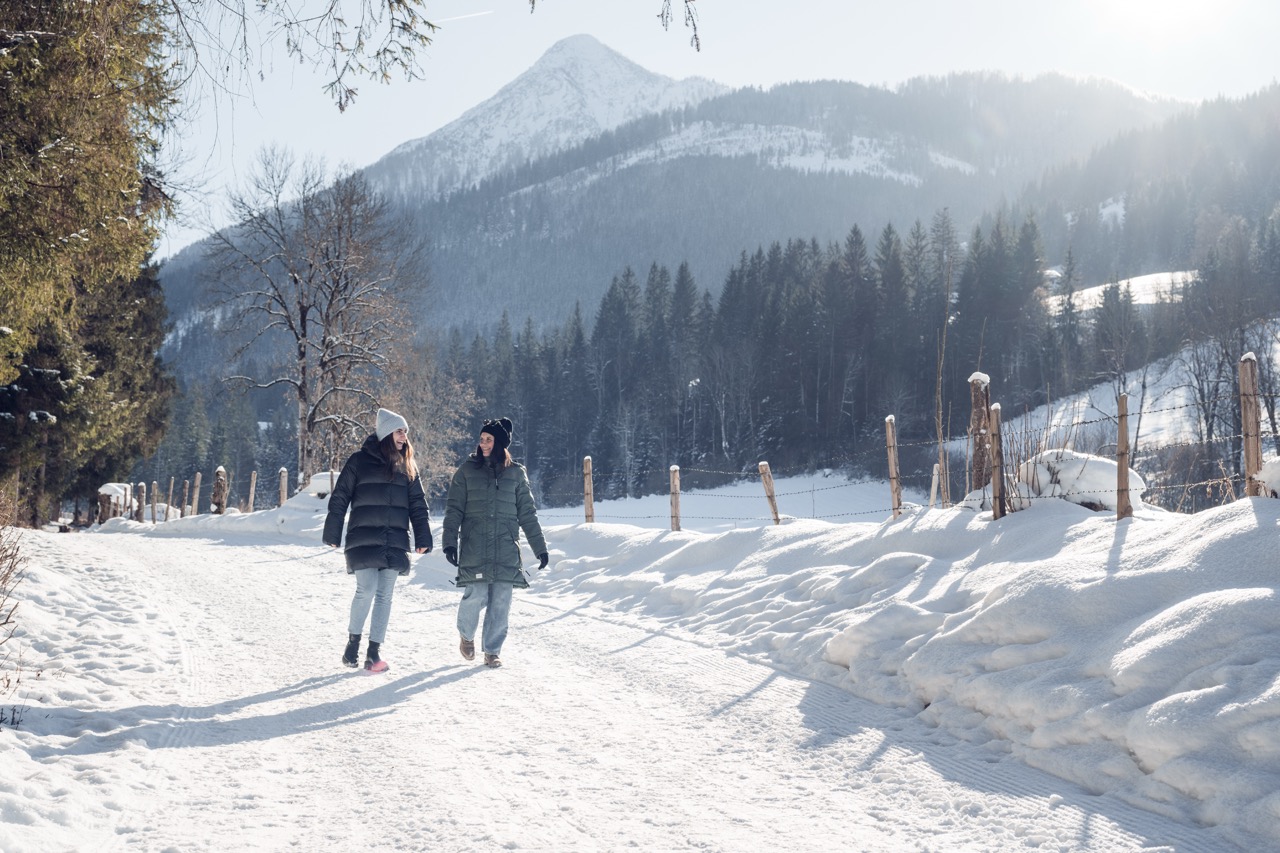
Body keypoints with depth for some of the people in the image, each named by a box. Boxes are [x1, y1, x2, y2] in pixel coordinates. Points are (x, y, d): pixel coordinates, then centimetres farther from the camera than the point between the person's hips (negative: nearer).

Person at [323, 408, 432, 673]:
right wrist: (332, 534, -1)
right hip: (364, 539, -4)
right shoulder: (360, 461, 1)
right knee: (366, 590, -13)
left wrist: (423, 538, 5)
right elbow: (339, 498, 2)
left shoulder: (407, 466, 13)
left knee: (384, 595, 2)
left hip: (394, 542, 4)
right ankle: (353, 642, 8)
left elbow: (418, 504, 13)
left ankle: (374, 652, 7)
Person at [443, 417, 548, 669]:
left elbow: (527, 513, 12)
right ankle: (467, 636, 20)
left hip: (506, 547, 2)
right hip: (474, 546, -1)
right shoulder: (467, 470, 6)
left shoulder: (516, 473, 9)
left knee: (501, 601, -2)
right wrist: (450, 542, -8)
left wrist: (540, 547, 10)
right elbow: (454, 509, 3)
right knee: (476, 596, -9)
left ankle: (492, 651, 12)